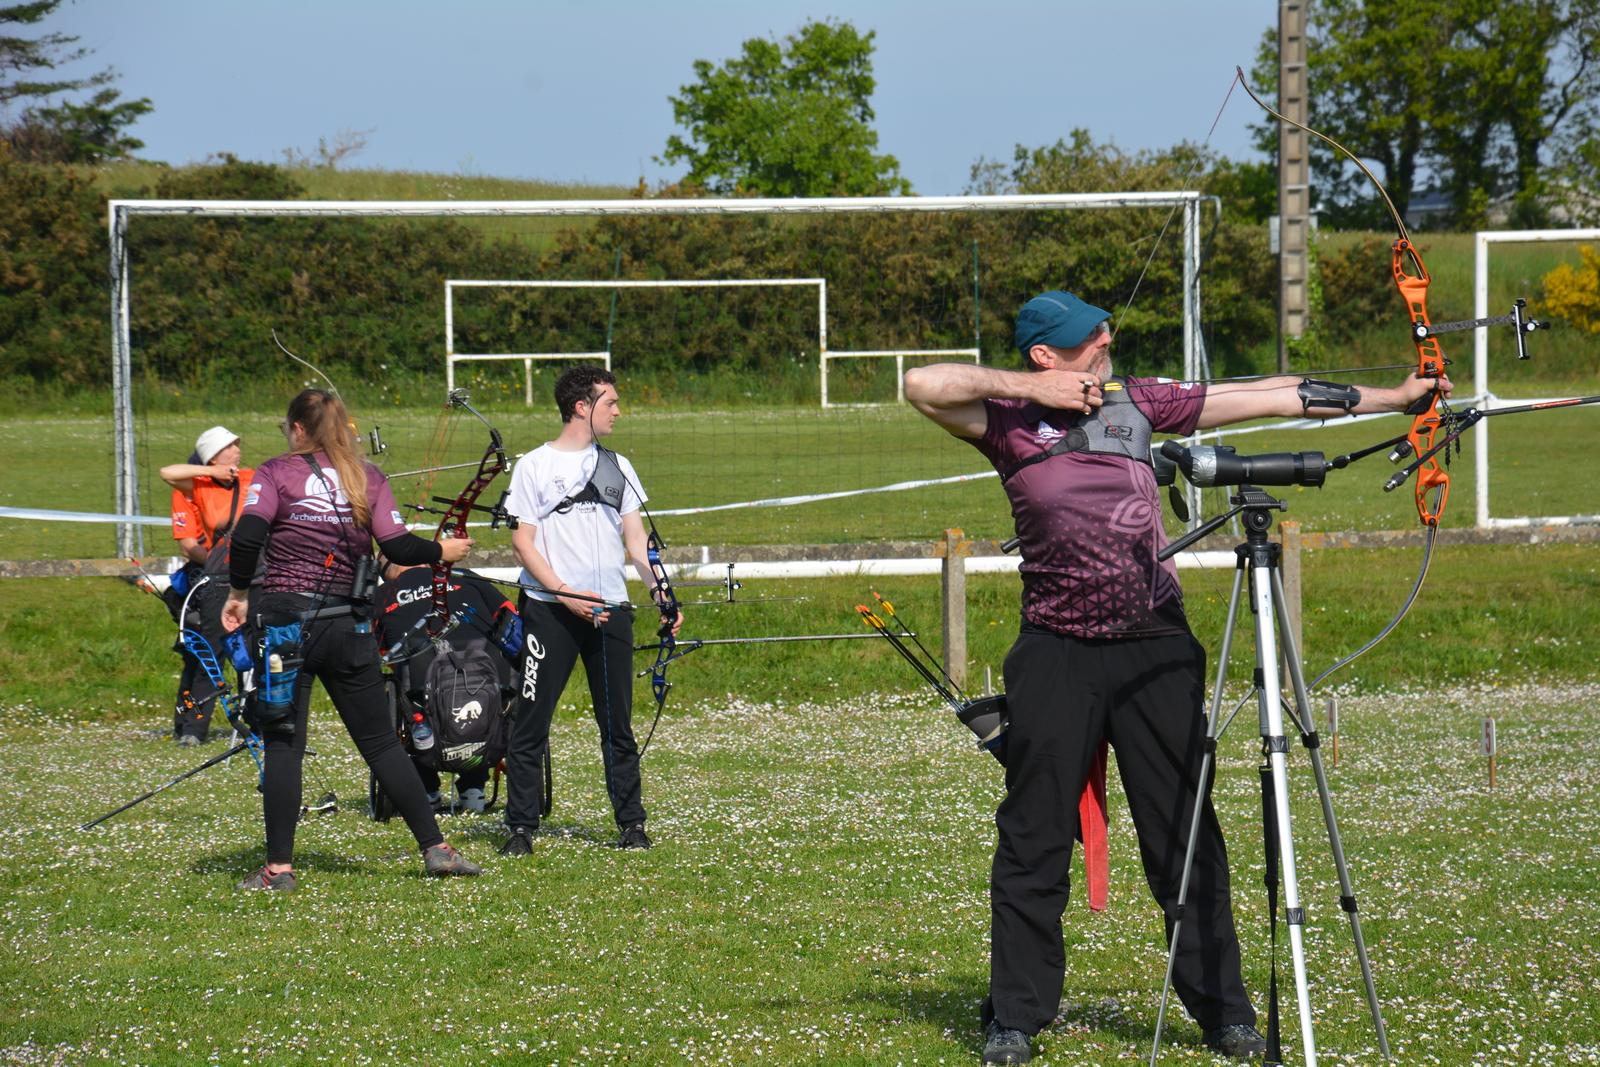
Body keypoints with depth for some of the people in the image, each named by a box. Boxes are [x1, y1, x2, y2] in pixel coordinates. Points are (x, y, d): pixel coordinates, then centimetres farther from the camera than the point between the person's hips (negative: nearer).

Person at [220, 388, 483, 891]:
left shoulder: (275, 474, 0)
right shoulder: (368, 478, 7)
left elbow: (248, 534, -15)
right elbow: (397, 547, -2)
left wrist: (238, 592, -2)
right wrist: (441, 551, 15)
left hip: (286, 621, -3)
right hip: (349, 627, 3)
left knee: (283, 745, 2)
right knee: (381, 742, 10)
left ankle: (279, 867, -1)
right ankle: (436, 848, 10)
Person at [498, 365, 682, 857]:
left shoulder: (617, 467, 14)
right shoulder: (534, 466, 0)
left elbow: (636, 539, 13)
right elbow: (522, 542, -3)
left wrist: (661, 595, -1)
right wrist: (564, 592, -14)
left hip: (610, 610, 4)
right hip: (550, 611, -4)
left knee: (618, 724, 6)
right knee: (531, 723, -3)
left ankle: (632, 823, 12)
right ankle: (521, 827, 2)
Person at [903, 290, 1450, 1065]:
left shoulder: (1137, 402, 9)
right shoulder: (1009, 419, -1)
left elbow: (1264, 397, 11)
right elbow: (923, 386, -16)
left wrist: (1392, 397, 11)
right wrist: (1024, 387, -11)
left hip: (1156, 649, 3)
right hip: (1057, 652, -2)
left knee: (1186, 839, 5)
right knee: (1033, 841, 1)